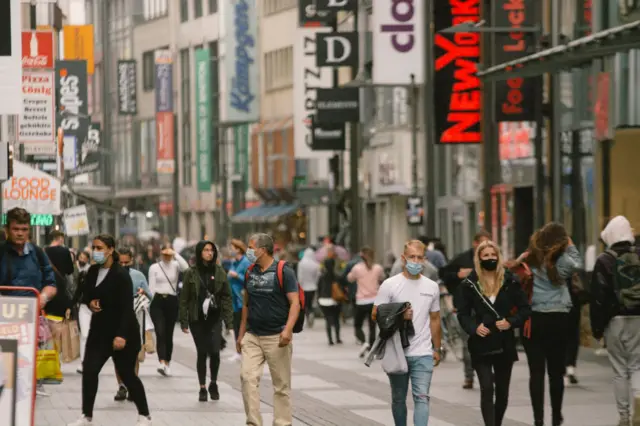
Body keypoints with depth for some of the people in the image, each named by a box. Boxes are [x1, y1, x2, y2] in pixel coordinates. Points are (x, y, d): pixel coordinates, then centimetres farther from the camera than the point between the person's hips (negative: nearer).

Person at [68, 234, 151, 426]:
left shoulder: (121, 275, -16)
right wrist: (89, 302, -5)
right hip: (99, 330, 6)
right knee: (89, 370, -4)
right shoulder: (93, 271, 5)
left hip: (122, 332, -6)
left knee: (127, 374, 1)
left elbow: (127, 307, -21)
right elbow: (85, 295, 20)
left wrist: (122, 335, -28)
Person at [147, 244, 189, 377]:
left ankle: (167, 363, 18)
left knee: (169, 334, 7)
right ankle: (162, 362, -27)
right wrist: (148, 304, -3)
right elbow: (151, 287, 3)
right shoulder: (154, 267, 6)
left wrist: (175, 254, -15)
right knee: (160, 332, -15)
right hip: (157, 301, -1)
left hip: (172, 301, 1)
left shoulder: (175, 265, 7)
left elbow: (186, 267, -17)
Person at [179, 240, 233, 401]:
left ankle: (213, 384, 11)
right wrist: (184, 321, -3)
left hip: (214, 318, 0)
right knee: (202, 353, 2)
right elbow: (184, 298, 1)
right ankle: (203, 388, 13)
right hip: (197, 319, 0)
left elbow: (227, 297, 5)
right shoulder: (191, 273, 0)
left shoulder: (219, 272, 4)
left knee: (214, 351, -11)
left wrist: (229, 321, -1)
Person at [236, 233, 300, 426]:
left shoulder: (283, 272, -8)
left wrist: (288, 329, -26)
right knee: (247, 377, -8)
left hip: (276, 337, -5)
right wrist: (241, 333, 16)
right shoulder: (250, 273, 10)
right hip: (252, 336, 5)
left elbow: (295, 303, -12)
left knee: (281, 384, 2)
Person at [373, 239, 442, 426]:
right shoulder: (390, 285, -2)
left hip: (423, 354, 1)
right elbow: (376, 314, -3)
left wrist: (437, 349, 15)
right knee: (398, 398, 12)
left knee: (422, 397, -11)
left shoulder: (432, 287, 7)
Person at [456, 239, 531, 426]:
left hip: (505, 345, 2)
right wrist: (474, 327, -18)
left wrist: (511, 322, -14)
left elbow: (525, 309, 3)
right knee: (487, 389, -12)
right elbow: (463, 314, 1)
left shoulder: (510, 281, 1)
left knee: (502, 392, 12)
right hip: (481, 346, -2)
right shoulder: (469, 284, -1)